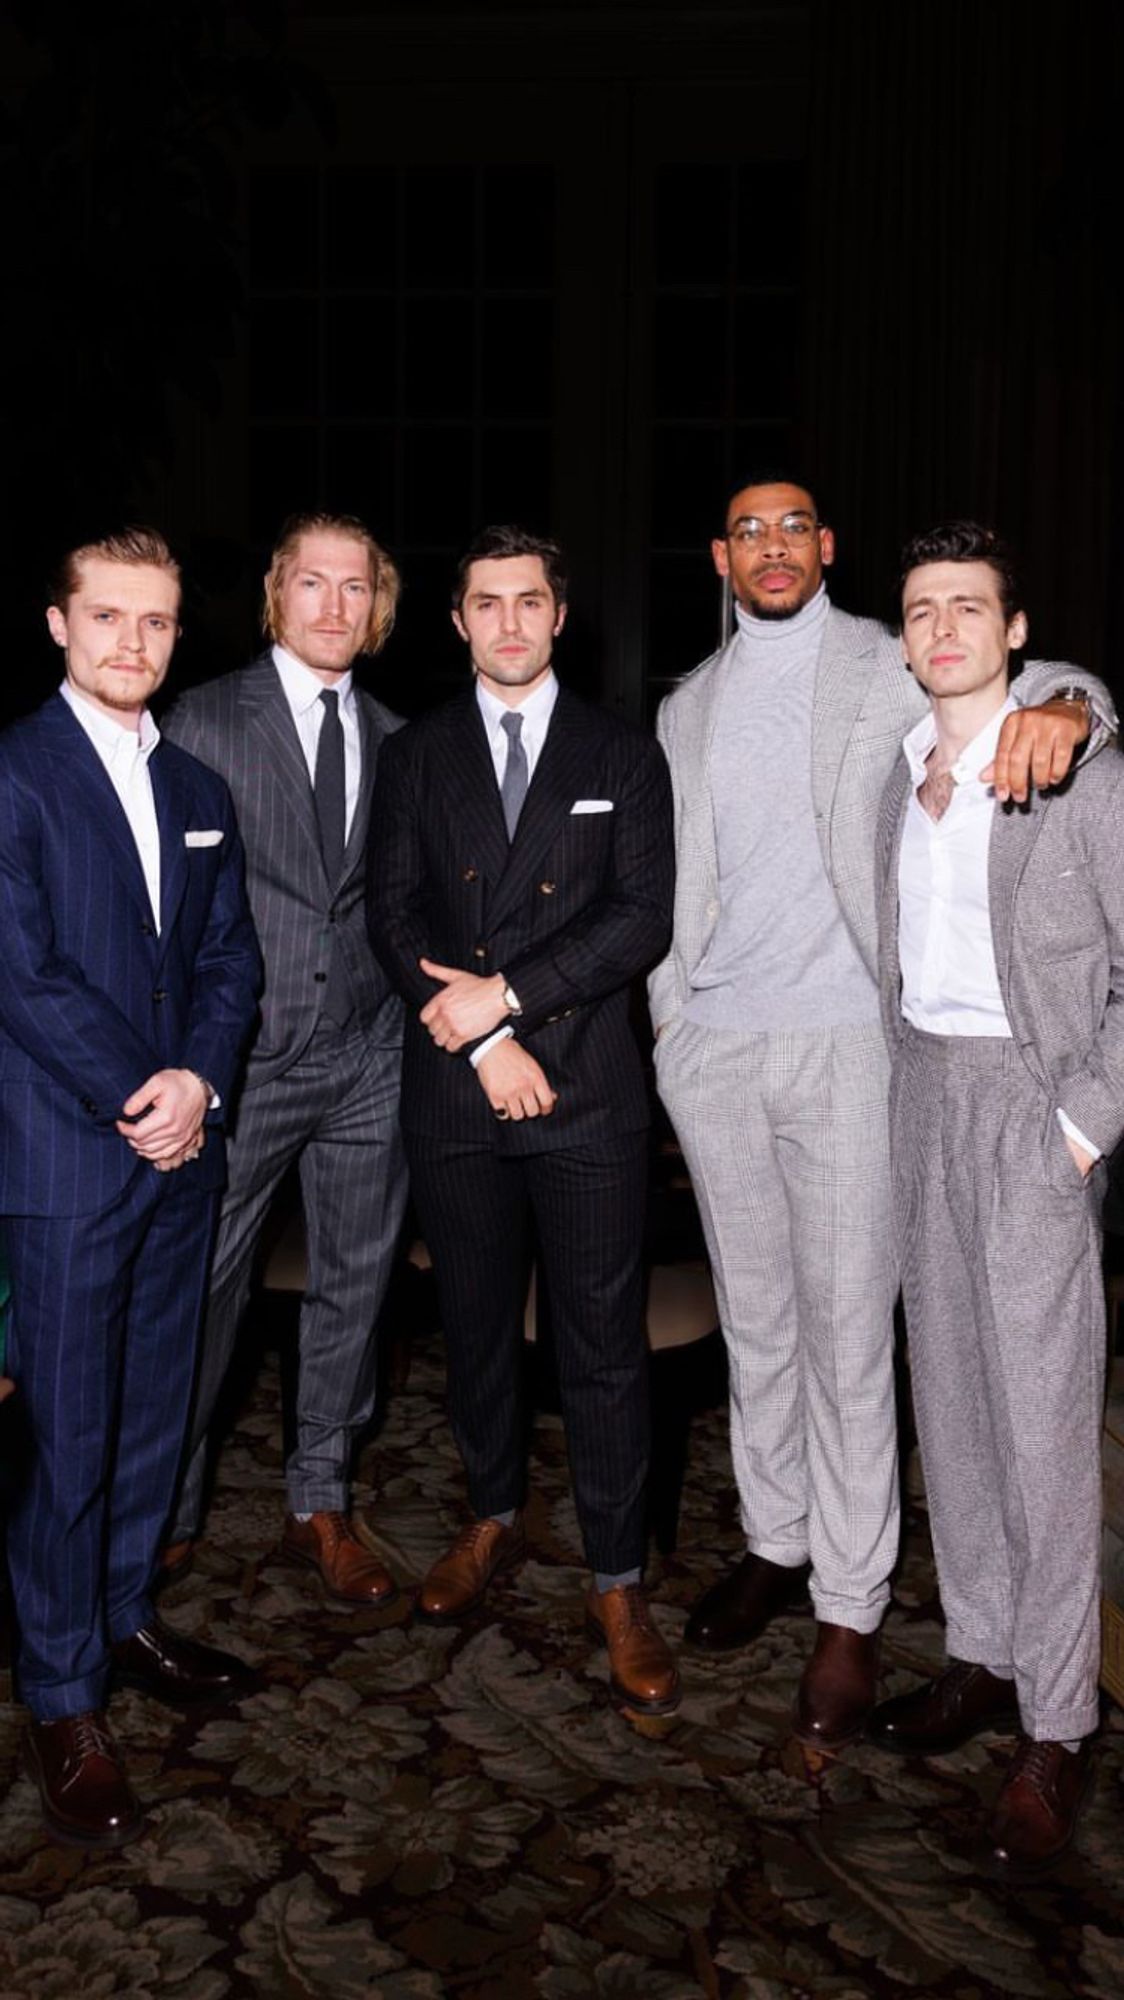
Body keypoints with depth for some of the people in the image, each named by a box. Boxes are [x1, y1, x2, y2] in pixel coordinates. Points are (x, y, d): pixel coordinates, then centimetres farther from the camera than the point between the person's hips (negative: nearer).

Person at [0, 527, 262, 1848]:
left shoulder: (197, 791, 14)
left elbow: (228, 959, 9)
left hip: (181, 1147, 6)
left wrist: (198, 1081, -8)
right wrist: (135, 1100, -13)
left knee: (153, 1413, 15)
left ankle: (125, 1618, 33)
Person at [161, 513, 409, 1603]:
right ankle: (168, 1511, 25)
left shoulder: (392, 738, 11)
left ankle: (320, 1505, 28)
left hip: (368, 1055, 4)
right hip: (243, 1053, -4)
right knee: (202, 1284, 5)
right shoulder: (205, 718, -1)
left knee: (352, 1283, 11)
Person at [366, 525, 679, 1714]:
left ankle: (616, 1584, 14)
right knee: (475, 1326, 16)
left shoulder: (623, 757, 5)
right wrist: (481, 1039, -12)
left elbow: (642, 917, -5)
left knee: (602, 1345, 1)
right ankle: (493, 1520, 37)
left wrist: (503, 991, -13)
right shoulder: (416, 757, 9)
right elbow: (394, 912, 0)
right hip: (453, 1094, 2)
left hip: (587, 1092, -2)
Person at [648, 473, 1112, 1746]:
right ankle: (774, 1543, 30)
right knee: (754, 1318, 14)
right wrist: (666, 1028, 10)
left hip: (841, 1042, -4)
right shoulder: (686, 707, 15)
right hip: (713, 1049, 4)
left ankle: (849, 1608, 10)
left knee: (847, 1328, -1)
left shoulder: (889, 666, 3)